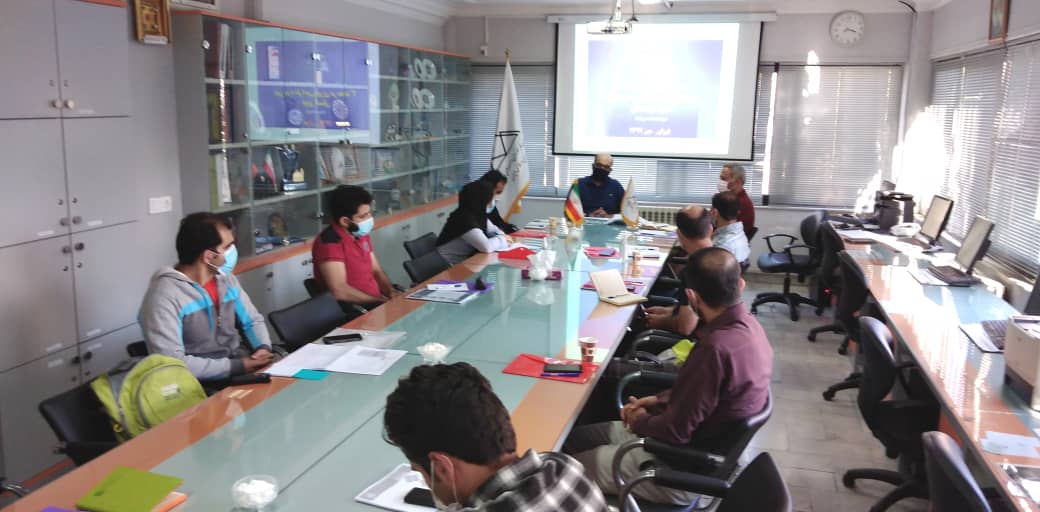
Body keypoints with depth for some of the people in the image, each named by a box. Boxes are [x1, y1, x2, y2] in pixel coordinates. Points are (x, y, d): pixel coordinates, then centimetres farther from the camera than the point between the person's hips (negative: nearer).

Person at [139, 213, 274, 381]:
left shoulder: (225, 278, 6)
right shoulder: (164, 295, -17)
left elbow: (252, 320, 17)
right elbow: (172, 363, -23)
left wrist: (263, 347, -5)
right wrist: (237, 367, -22)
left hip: (243, 363, 7)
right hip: (204, 383, -7)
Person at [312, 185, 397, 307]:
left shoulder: (361, 234, 9)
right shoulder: (329, 242, -17)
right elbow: (339, 291, -24)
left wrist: (392, 293, -2)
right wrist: (382, 301, -19)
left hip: (376, 302, 8)